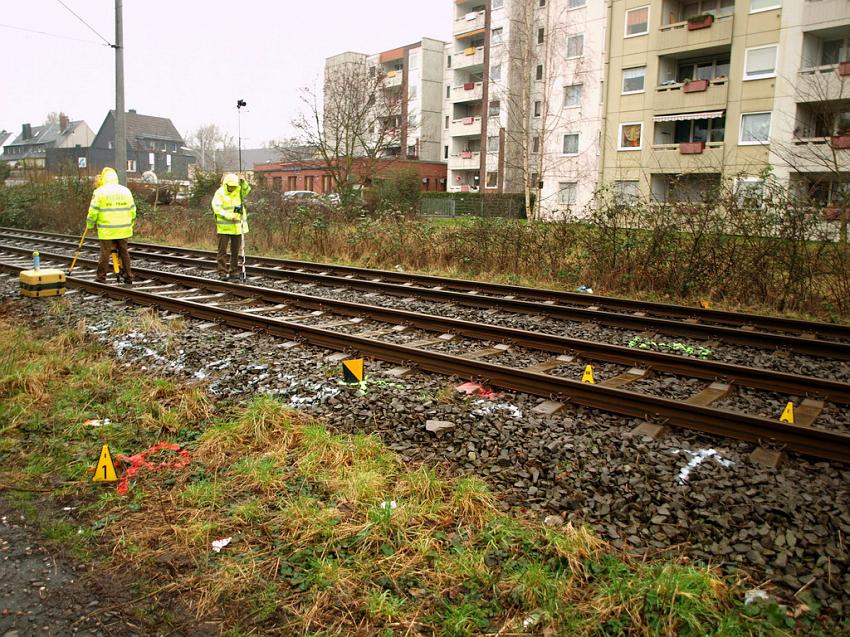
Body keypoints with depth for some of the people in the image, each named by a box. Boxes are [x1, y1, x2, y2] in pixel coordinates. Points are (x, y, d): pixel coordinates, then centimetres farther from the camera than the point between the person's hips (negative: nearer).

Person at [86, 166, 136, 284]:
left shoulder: (99, 192, -6)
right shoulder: (126, 191, 7)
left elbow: (93, 211, -6)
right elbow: (132, 210, 11)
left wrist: (90, 225, 8)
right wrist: (130, 224, 21)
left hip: (106, 230, -4)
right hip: (123, 230, 4)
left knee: (105, 253, 2)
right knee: (124, 252, 10)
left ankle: (101, 277, 7)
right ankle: (128, 277, 11)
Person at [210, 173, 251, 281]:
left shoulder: (238, 190, 7)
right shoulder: (220, 193, -8)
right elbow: (217, 209, -16)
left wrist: (243, 182, -18)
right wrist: (230, 216, -22)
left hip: (237, 226, 5)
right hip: (224, 227, -4)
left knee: (235, 251, 9)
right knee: (222, 251, -2)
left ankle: (234, 273, 16)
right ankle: (222, 273, 3)